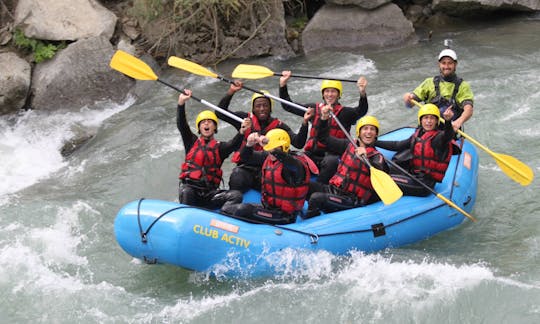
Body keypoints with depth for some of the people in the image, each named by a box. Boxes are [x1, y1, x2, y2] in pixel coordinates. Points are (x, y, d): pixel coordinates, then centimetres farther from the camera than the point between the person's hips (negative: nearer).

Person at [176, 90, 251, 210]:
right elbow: (181, 125, 1)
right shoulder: (192, 142, 16)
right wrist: (181, 103, -15)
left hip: (210, 193, 1)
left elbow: (233, 145, -6)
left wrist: (242, 132, -28)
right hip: (190, 187, -1)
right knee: (186, 192, -36)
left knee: (236, 195, -22)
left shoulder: (219, 147, 15)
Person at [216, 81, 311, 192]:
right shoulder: (246, 119, 7)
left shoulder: (279, 126, 7)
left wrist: (304, 123, -20)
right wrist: (230, 92, -10)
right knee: (237, 180, -31)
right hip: (246, 167, 0)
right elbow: (220, 113, 0)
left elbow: (298, 144, -4)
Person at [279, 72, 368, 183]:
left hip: (334, 155, -3)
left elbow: (361, 111, -17)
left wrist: (362, 93, -36)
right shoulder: (315, 109, 15)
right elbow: (288, 106, 19)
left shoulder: (345, 113, 4)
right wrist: (282, 85, 10)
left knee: (331, 161, -36)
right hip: (313, 154, 3)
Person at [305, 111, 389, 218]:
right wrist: (324, 119, 2)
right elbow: (323, 138, 16)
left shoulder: (377, 156, -5)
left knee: (316, 198, -26)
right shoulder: (349, 145, 11)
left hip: (352, 200, -6)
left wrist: (366, 159, -44)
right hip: (333, 188, 6)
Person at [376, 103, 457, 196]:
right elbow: (397, 145, 21)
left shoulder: (439, 137, -9)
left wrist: (448, 121, -55)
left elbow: (448, 136, -32)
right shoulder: (417, 135, 14)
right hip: (414, 176, 8)